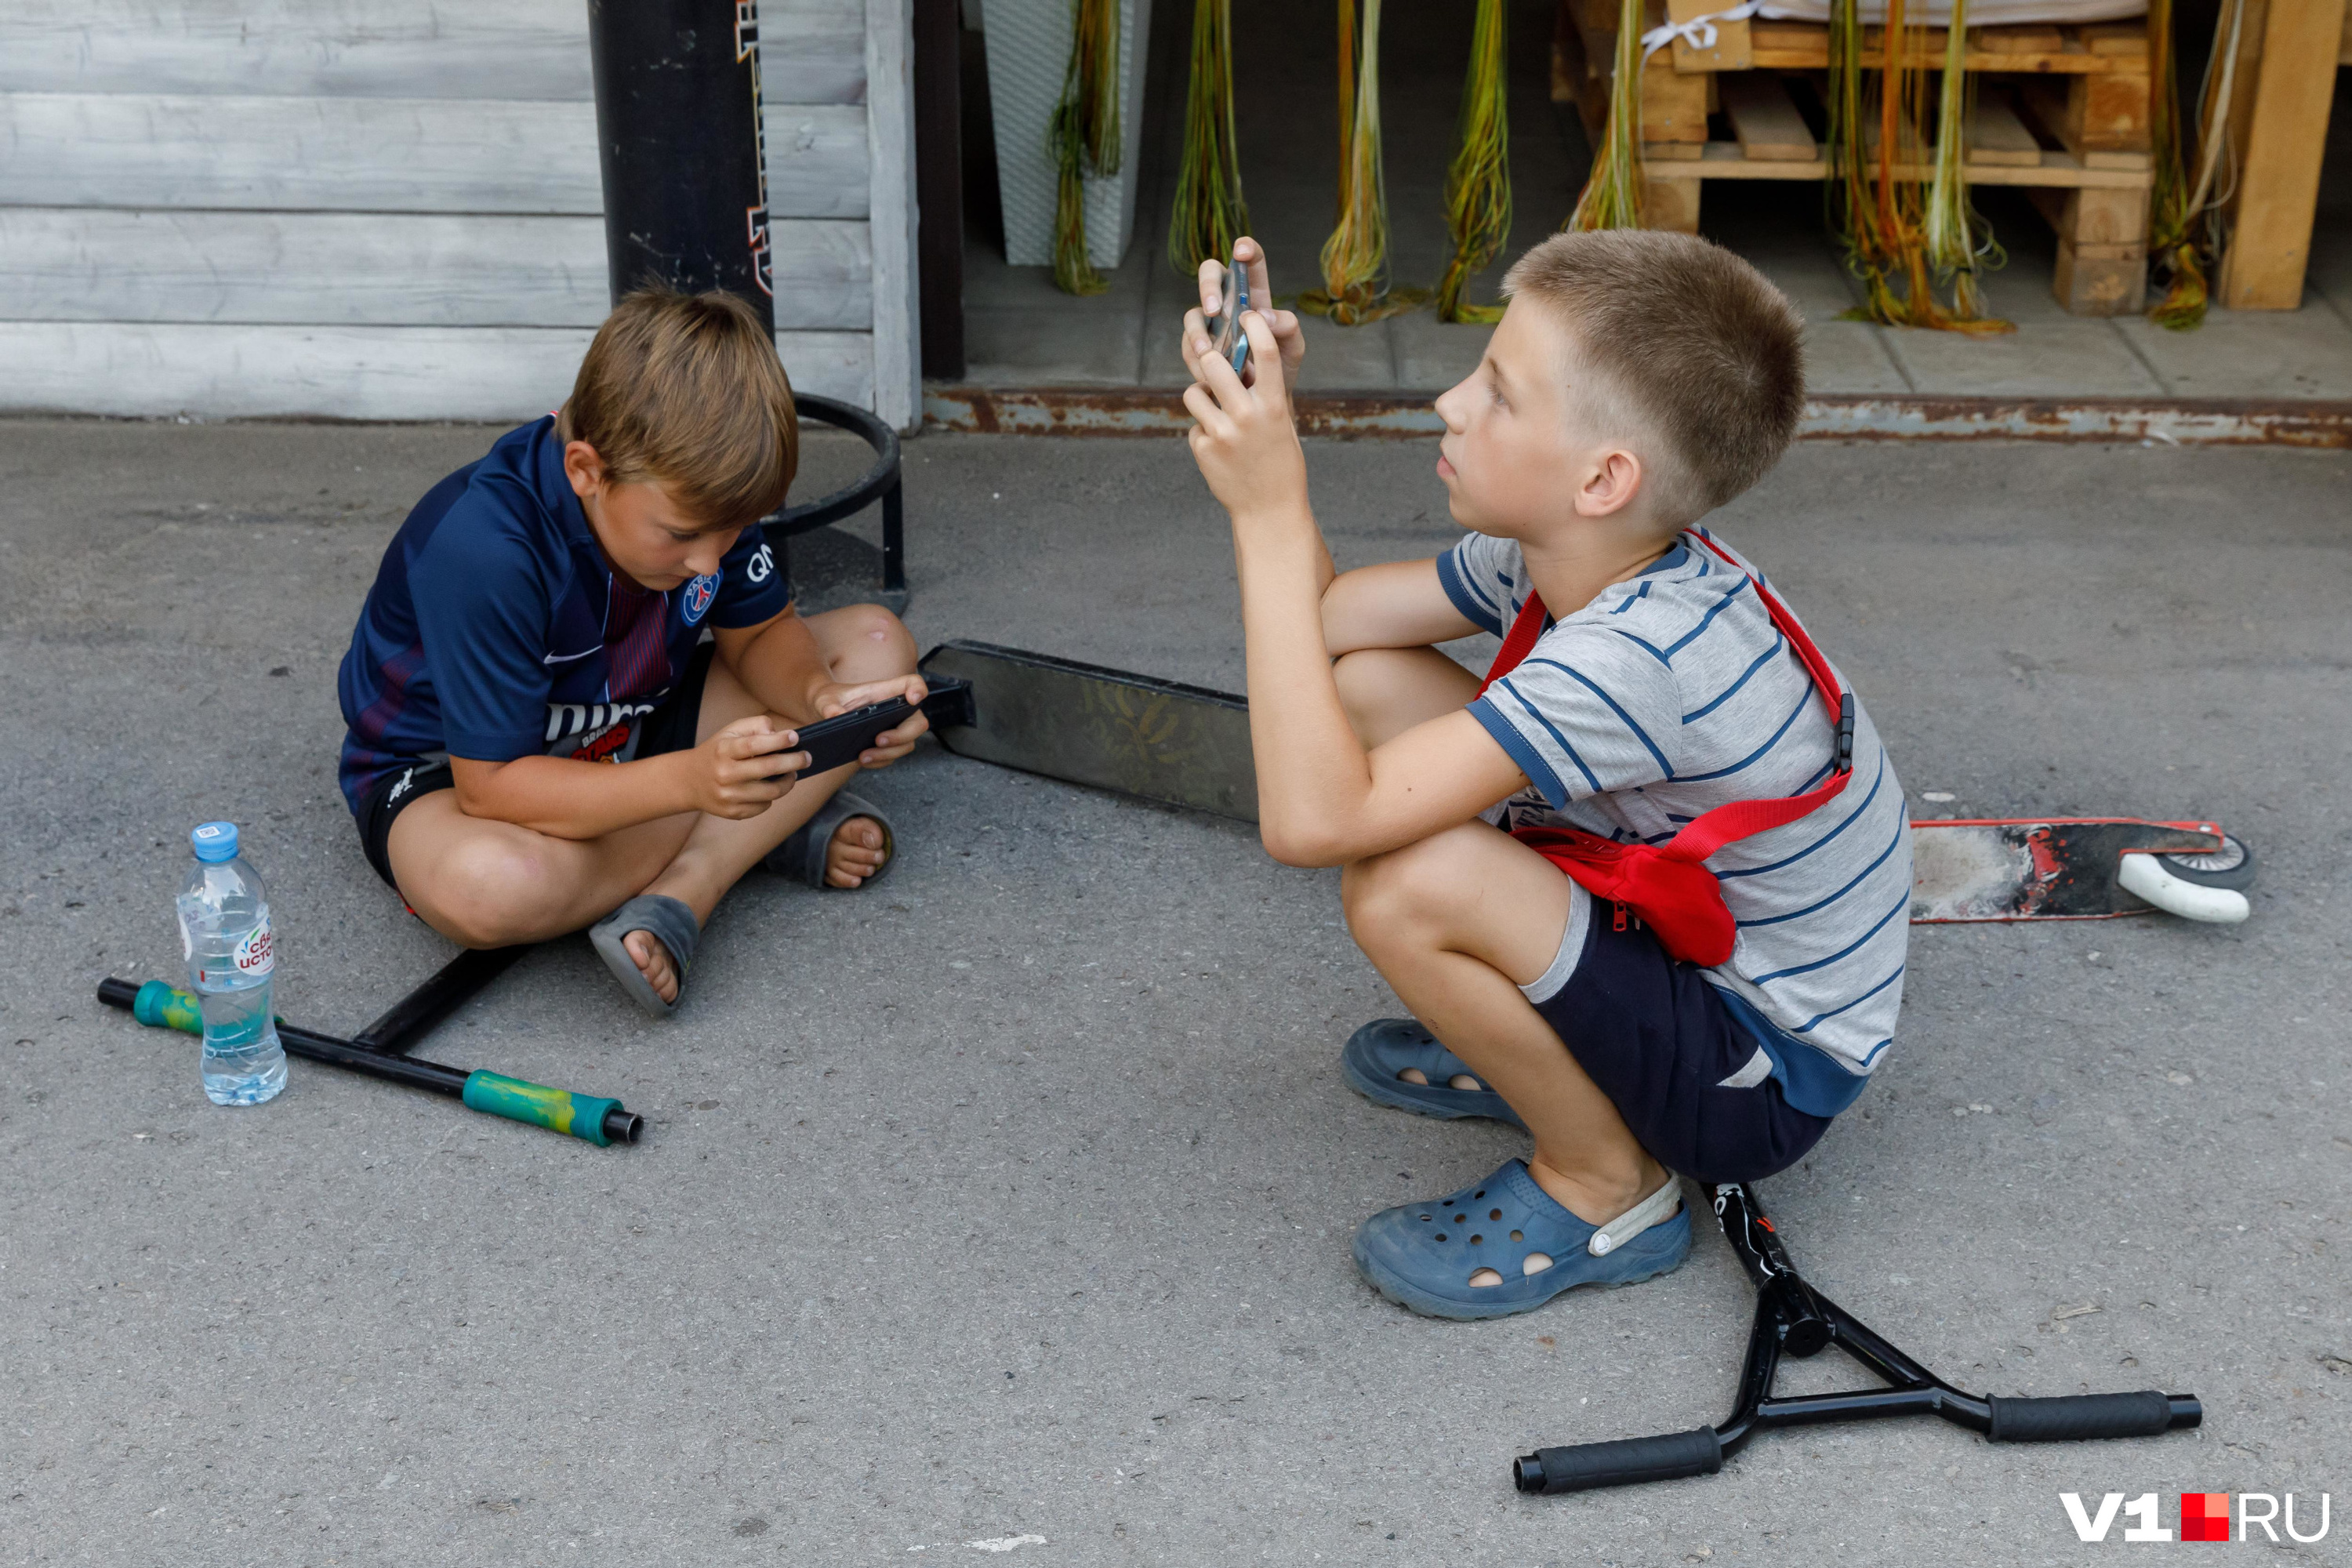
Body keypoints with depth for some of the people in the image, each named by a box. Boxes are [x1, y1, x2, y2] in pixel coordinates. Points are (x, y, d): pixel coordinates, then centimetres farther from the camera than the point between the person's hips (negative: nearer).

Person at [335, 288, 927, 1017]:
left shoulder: (696, 490, -17)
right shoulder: (482, 548, -35)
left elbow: (759, 631, -2)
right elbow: (492, 785, -33)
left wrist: (821, 697, -26)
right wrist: (689, 780, -45)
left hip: (628, 726, 6)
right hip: (448, 768, -6)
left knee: (878, 643, -10)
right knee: (486, 886, -43)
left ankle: (677, 896, -22)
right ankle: (771, 830, -17)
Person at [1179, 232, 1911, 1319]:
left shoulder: (1632, 659, -35)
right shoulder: (1575, 554, -8)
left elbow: (1310, 820, -40)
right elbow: (1320, 617, 3)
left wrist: (1270, 516, -35)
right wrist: (1251, 419, -12)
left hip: (1766, 1078, -9)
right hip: (1689, 935, 9)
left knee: (1407, 885, -33)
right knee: (1363, 686, 0)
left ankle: (1606, 1189, -6)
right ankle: (1528, 1044, 16)